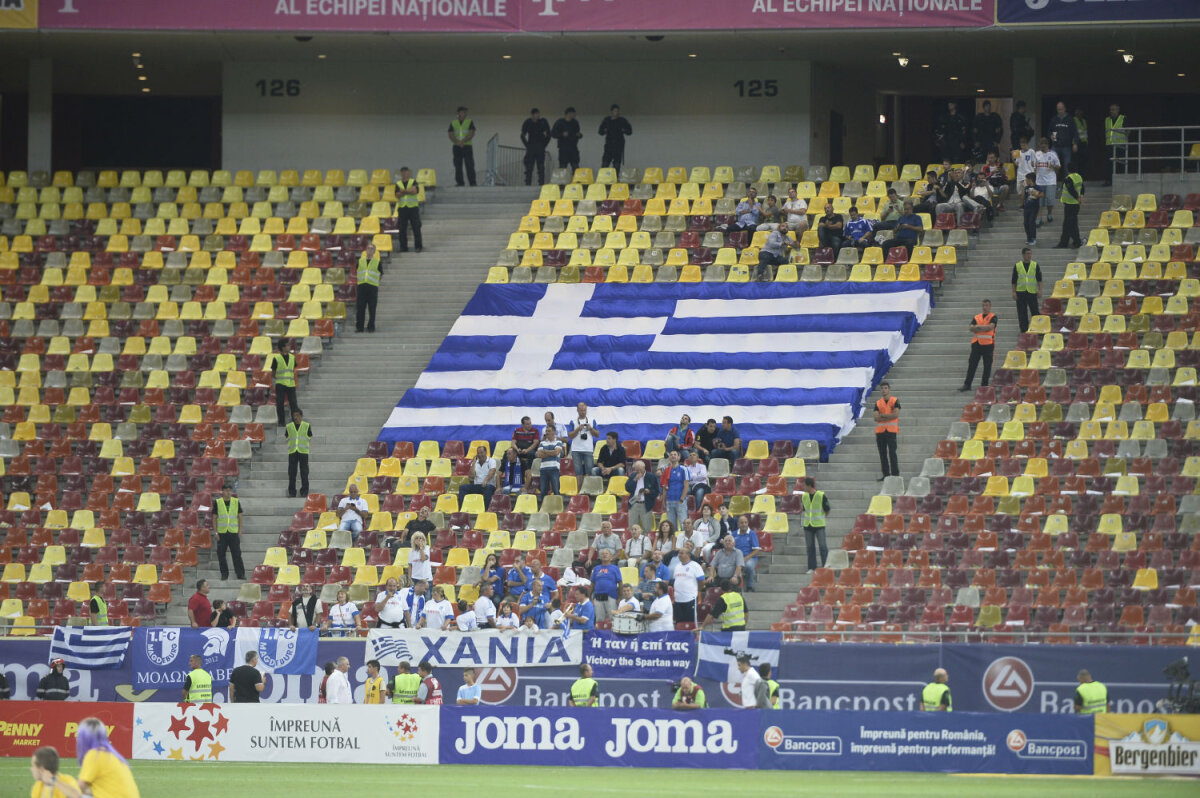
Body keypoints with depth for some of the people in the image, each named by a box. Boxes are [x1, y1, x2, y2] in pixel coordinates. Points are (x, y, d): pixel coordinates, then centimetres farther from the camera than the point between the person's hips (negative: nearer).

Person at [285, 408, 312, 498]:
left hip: (303, 451, -1)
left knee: (304, 472, -3)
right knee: (292, 472, 0)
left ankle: (304, 491, 3)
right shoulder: (289, 427, 10)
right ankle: (291, 491, 5)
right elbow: (286, 438, 15)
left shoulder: (307, 426, 6)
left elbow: (310, 437, 8)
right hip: (292, 451, 1)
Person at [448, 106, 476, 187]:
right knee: (458, 166, -2)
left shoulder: (469, 121, 4)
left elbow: (472, 134, -6)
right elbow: (450, 135, -1)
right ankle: (459, 182, 1)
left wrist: (463, 141, -19)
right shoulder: (453, 122, 8)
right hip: (456, 147, 2)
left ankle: (472, 182, -11)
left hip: (467, 146, -2)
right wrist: (458, 143, -17)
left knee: (470, 165, -9)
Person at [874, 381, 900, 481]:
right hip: (880, 430, 4)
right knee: (882, 453, 5)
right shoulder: (878, 403, 12)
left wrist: (883, 415, -5)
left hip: (891, 430, -4)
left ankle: (895, 474, -7)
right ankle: (886, 474, 10)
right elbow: (876, 418, 1)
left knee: (892, 452, -9)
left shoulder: (895, 401, 2)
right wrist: (889, 417, -9)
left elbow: (896, 414, -11)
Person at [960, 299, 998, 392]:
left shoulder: (993, 317, 2)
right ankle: (967, 384, 4)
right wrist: (985, 328, -12)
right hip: (976, 343, 3)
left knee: (987, 365, 0)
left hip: (988, 343, -3)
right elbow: (971, 327, 0)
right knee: (972, 364, 2)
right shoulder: (976, 317, 13)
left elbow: (991, 326, -14)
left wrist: (978, 327, -8)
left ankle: (984, 384, 8)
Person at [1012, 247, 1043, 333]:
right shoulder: (1017, 266, 6)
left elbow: (1039, 279, 5)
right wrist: (1014, 292, 0)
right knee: (1022, 313, 1)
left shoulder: (1035, 265, 6)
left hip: (1032, 292, -1)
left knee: (1035, 311, -4)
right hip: (1020, 292, 1)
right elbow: (1014, 280, 7)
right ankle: (1024, 330, 7)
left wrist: (1039, 290, -5)